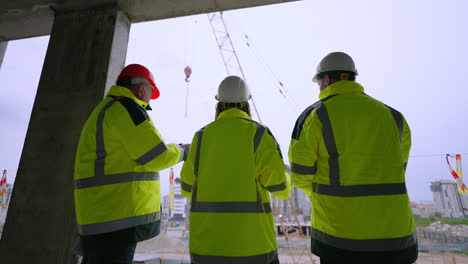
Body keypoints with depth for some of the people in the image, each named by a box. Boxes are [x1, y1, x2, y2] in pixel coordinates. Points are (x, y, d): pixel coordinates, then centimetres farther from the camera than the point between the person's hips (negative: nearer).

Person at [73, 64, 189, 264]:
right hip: (117, 217, -10)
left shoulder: (103, 111, 20)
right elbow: (157, 156, -14)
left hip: (102, 216, 10)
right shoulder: (126, 107, -11)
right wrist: (181, 151, 2)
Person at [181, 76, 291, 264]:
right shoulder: (259, 134, -7)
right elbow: (281, 188, -7)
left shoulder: (202, 136, 1)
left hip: (208, 240, 3)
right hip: (251, 239, -2)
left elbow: (188, 187, 9)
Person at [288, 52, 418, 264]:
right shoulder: (392, 116, 7)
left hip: (340, 234, -3)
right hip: (393, 234, 4)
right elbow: (393, 173, 15)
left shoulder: (315, 115, -7)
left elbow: (301, 176, -5)